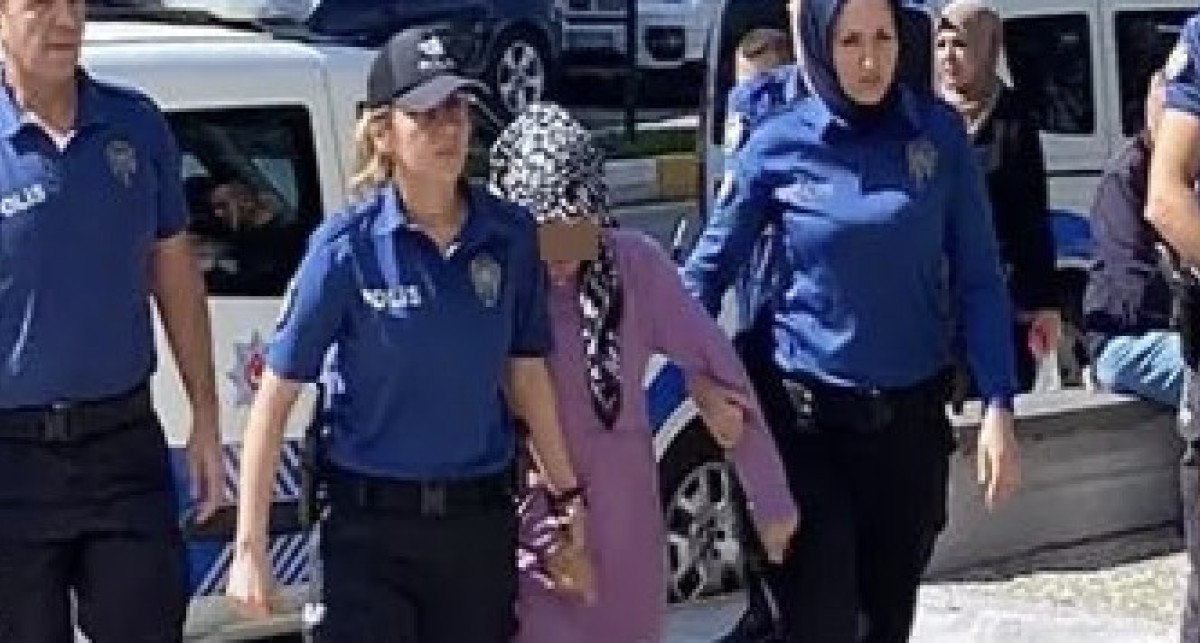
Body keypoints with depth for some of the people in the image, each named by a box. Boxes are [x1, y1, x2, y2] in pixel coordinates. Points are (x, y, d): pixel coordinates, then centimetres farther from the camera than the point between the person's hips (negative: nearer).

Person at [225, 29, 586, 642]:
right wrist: (250, 546, -11)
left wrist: (568, 495, 10)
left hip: (480, 522, 4)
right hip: (372, 524, -3)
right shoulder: (348, 246, -11)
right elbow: (275, 398, -9)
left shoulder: (509, 234, -1)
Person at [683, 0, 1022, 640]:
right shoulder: (778, 145, -7)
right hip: (811, 415, -2)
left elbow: (978, 278, -1)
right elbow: (707, 269, 2)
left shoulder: (939, 132, -3)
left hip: (914, 414, 2)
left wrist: (997, 405, -9)